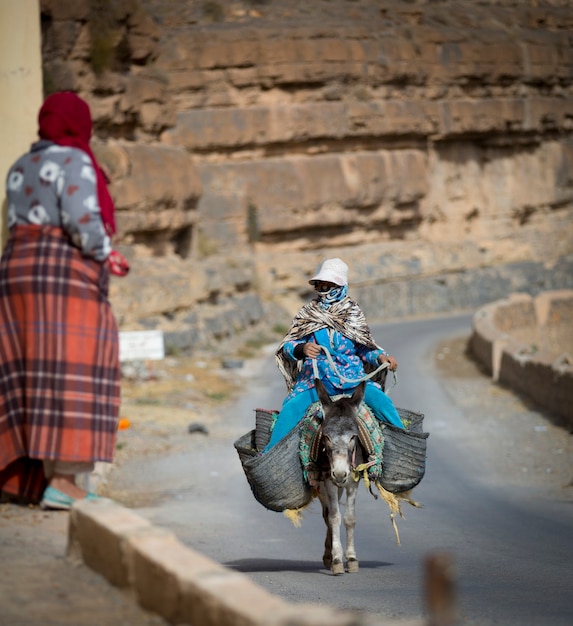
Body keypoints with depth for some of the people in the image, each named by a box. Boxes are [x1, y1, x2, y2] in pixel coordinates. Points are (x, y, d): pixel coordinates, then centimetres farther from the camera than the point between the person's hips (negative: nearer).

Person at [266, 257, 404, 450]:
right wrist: (302, 349, -19)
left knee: (379, 399, -27)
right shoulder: (307, 314, 10)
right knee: (291, 408, -28)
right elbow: (287, 346, 4)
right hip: (314, 378, 0)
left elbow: (365, 350, 14)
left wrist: (381, 357, -7)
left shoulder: (353, 314, 12)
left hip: (351, 378, 0)